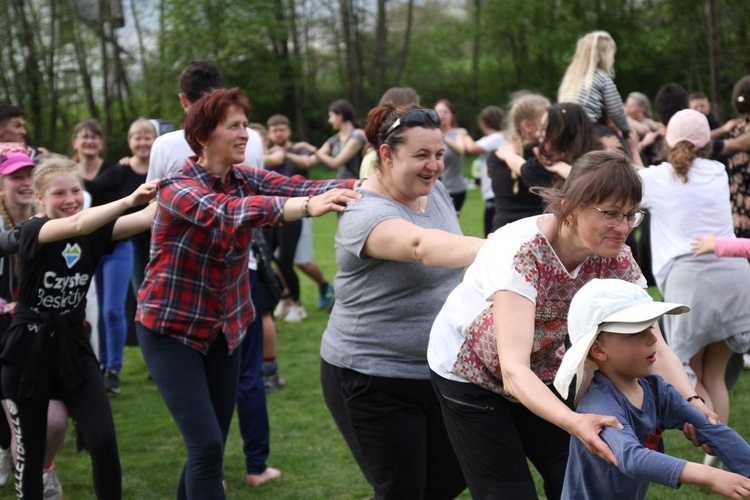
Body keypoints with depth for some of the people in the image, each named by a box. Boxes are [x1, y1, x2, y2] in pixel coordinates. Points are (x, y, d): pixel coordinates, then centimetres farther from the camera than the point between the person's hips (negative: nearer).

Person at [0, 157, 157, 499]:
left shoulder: (93, 231, 0)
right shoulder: (33, 231, -11)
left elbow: (145, 219, -17)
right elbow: (76, 225, -33)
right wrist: (128, 199, -46)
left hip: (73, 348, 3)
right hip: (29, 350, -3)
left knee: (104, 442, -8)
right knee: (30, 449, 8)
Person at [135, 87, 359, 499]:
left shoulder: (245, 180, -1)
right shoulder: (177, 189, -20)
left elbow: (299, 187, -18)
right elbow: (227, 213, -39)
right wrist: (307, 207, -54)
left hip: (224, 329, 6)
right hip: (172, 330, -6)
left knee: (211, 445, 10)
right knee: (206, 445, -14)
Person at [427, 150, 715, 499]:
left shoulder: (615, 259, -18)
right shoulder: (521, 252, -36)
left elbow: (653, 345, -18)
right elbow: (513, 371, -44)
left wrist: (691, 403, -37)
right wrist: (574, 423, -60)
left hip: (543, 372, 5)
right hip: (470, 373, -5)